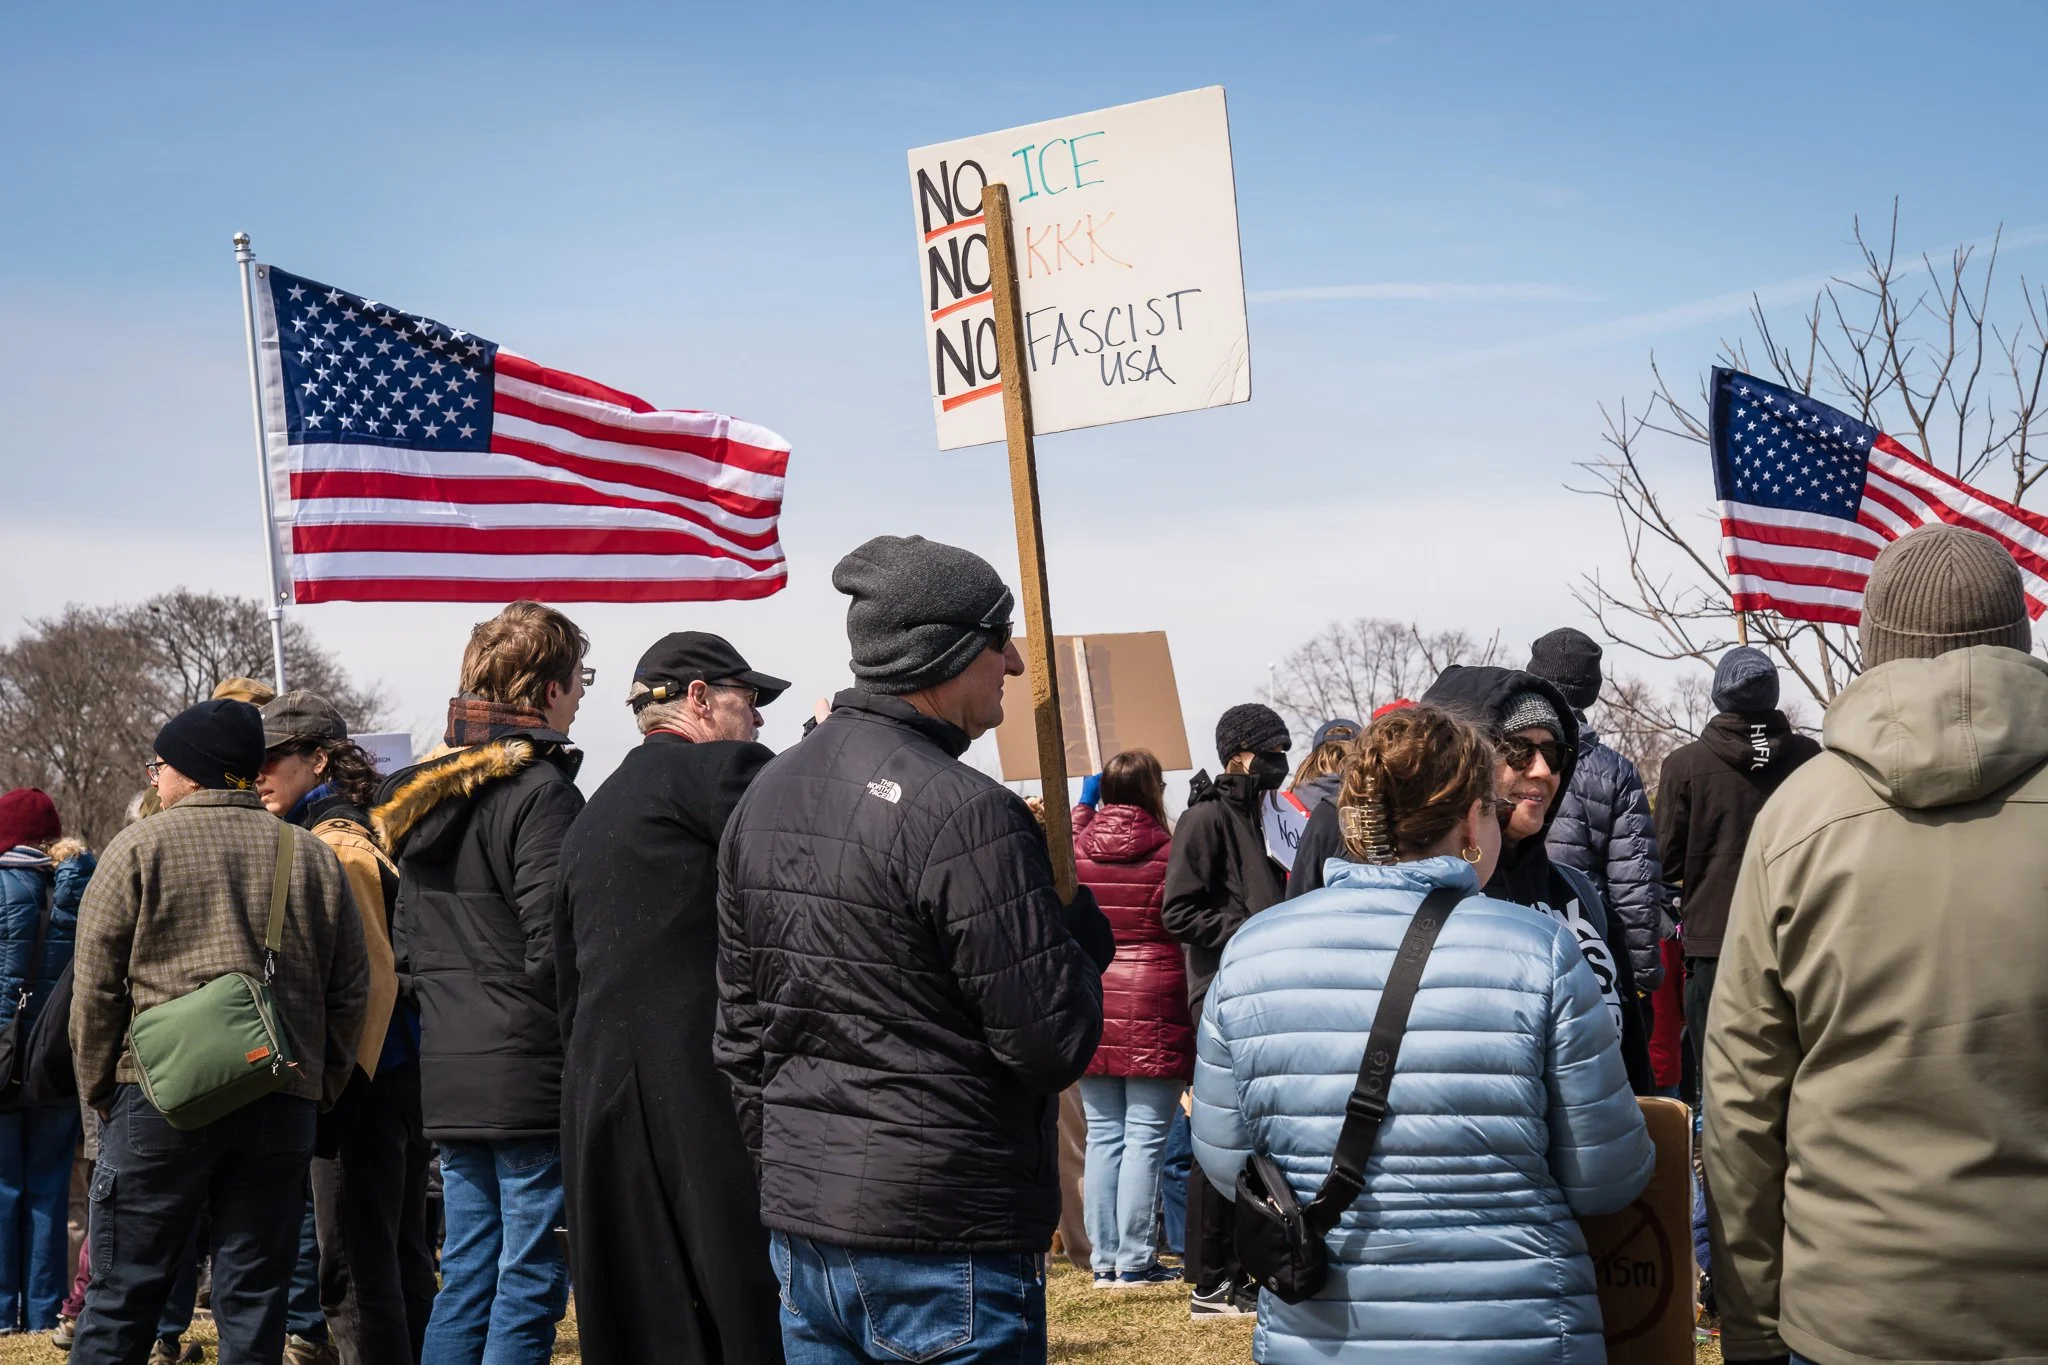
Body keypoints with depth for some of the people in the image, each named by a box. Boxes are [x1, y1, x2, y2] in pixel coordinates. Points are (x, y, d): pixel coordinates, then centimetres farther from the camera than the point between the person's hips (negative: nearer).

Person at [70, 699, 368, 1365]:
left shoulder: (140, 846, 0)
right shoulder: (316, 859, 10)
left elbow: (96, 985, -2)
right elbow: (350, 993, 10)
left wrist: (100, 1089, 8)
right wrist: (317, 1096, 16)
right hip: (283, 1108, 3)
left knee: (122, 1292, 4)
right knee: (255, 1298, 7)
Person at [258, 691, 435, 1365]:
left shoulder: (331, 845, -13)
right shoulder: (359, 835, 15)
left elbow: (370, 978, -20)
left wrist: (342, 1085, -20)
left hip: (365, 1081, -10)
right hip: (399, 1075, 10)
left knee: (354, 1266, -6)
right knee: (401, 1254, 14)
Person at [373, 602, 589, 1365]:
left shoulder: (423, 792, 14)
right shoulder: (539, 791, -14)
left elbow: (405, 947, 17)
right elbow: (553, 948, -19)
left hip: (447, 1077, 8)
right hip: (531, 1079, -8)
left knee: (466, 1279, 15)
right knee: (529, 1285, -2)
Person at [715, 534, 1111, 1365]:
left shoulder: (766, 795, 8)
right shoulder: (964, 813, -19)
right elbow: (1055, 1042, -17)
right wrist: (1084, 927, 0)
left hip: (800, 1228, 8)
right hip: (946, 1237, -8)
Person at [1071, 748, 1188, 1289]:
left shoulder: (1076, 848, 3)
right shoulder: (1169, 852, -9)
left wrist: (1083, 804, 34)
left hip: (1091, 1006, 5)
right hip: (1153, 1008, -4)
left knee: (1103, 1136, 11)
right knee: (1145, 1139, 0)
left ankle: (1103, 1259, 14)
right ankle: (1136, 1261, 1)